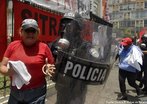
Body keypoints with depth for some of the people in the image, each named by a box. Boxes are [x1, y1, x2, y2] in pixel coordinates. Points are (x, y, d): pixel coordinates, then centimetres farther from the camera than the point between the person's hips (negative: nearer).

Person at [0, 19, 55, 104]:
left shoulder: (44, 47, -5)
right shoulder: (13, 46, 1)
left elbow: (53, 68, 4)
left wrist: (48, 70, -17)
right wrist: (9, 71, -15)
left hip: (36, 93, -2)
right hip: (15, 92, 3)